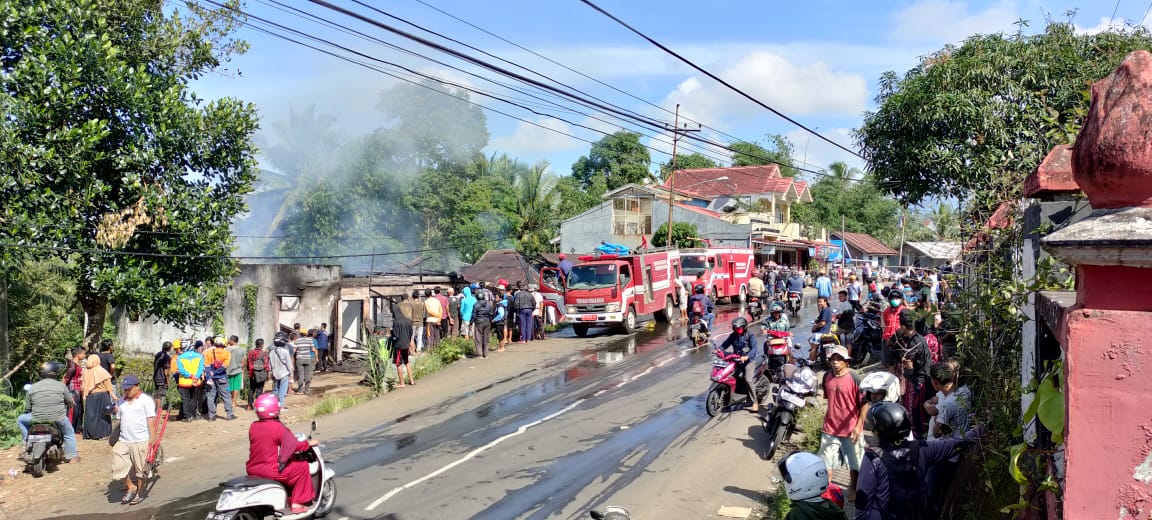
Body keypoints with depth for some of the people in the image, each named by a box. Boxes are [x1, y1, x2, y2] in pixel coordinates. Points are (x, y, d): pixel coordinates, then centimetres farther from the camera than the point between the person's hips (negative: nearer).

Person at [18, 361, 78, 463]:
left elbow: (27, 408, 5)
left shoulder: (32, 388, 1)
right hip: (58, 419, -1)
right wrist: (72, 405, 26)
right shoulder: (61, 386, -5)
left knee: (21, 419, 30)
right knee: (69, 433, 26)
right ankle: (71, 456, 27)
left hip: (37, 419, 1)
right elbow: (71, 403, 3)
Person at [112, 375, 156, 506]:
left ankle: (139, 494, 16)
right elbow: (119, 420, 24)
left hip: (141, 441, -5)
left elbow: (151, 420, -8)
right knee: (120, 466, -3)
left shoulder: (145, 400, -3)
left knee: (140, 469, 3)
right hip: (123, 440, 6)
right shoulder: (122, 402, 16)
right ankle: (131, 487, 15)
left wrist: (152, 437, -14)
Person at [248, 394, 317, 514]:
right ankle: (297, 504, 10)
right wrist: (308, 443, 2)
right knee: (302, 466, 8)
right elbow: (294, 445, -16)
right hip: (272, 471, -8)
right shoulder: (277, 427, -16)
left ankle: (289, 498, 40)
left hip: (253, 470, 8)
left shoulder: (253, 427, 4)